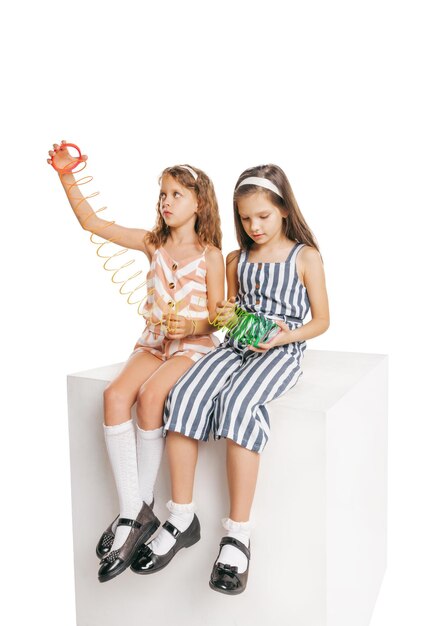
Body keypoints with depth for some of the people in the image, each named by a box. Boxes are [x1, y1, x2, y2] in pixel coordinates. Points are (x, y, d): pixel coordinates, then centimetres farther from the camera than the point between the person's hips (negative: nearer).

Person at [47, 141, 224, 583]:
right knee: (115, 395, -24)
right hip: (154, 341, 4)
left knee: (149, 395, -31)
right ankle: (132, 513, -19)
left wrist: (190, 325, -23)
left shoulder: (210, 256, -4)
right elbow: (92, 222, 6)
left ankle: (140, 508, -11)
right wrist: (67, 177, -1)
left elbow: (216, 316, -3)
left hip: (195, 344, -4)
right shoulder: (153, 243, 7)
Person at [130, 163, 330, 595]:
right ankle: (182, 518, -15)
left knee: (237, 402, -35)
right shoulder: (236, 259, 18)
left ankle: (238, 533, -26)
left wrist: (286, 335, -14)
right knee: (184, 394, -24)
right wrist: (225, 314, 2)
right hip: (236, 345, 5)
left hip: (281, 350, -5)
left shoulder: (305, 256, 4)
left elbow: (321, 319, 3)